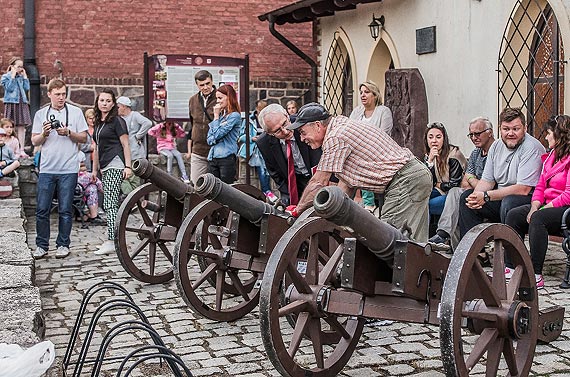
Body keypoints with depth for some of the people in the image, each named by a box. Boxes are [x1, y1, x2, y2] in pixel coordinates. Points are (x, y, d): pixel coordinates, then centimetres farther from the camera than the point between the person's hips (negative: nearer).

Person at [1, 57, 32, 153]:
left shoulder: (21, 77, 13)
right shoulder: (5, 77, 0)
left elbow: (27, 88, 5)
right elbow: (10, 88, -12)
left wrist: (25, 76, 4)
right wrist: (13, 76, -11)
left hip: (22, 104, 4)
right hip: (11, 103, -4)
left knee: (21, 127, 2)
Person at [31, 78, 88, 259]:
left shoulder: (75, 112, 5)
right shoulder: (41, 114, 10)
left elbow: (84, 137, 5)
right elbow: (35, 141, 11)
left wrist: (68, 133, -11)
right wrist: (44, 133, -9)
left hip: (68, 169, -1)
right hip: (46, 169, 2)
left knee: (65, 210, 2)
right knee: (42, 209, 1)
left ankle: (63, 244, 12)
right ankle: (41, 245, 11)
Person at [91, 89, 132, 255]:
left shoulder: (117, 121, -5)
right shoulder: (98, 123, 18)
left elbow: (125, 145, -8)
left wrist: (128, 166, -15)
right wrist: (94, 170, 23)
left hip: (115, 165, -8)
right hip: (105, 167, 8)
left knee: (110, 204, -14)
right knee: (112, 204, 10)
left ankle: (112, 241, -16)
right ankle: (111, 239, 14)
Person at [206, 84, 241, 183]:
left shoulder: (234, 116, -4)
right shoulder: (220, 114, 18)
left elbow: (217, 134, -11)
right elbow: (209, 140, 14)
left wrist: (216, 116, -2)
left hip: (226, 158, -7)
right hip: (212, 158, 7)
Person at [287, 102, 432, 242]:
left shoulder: (335, 138, -15)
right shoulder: (342, 126, 18)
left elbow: (318, 182, -11)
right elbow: (347, 182, 18)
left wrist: (297, 210, 1)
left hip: (406, 181, -10)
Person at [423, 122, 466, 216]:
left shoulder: (454, 154, -15)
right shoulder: (427, 156, 5)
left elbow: (454, 185, -15)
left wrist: (437, 185, 0)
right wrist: (430, 160, -16)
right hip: (440, 192, 7)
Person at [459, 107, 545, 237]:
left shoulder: (532, 148, -16)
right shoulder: (496, 146, 8)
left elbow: (523, 189, -22)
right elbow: (487, 180, 11)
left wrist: (486, 196, -22)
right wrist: (477, 196, -13)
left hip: (529, 199, -8)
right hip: (501, 197, 8)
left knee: (509, 203, -36)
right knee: (466, 197, -1)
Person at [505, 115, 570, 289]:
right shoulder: (551, 156, 18)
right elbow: (540, 186, 15)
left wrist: (545, 208, -17)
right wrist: (534, 207, -2)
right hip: (549, 207, 9)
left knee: (538, 219, -33)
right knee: (513, 215, -8)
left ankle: (536, 275, -32)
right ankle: (511, 268, -11)